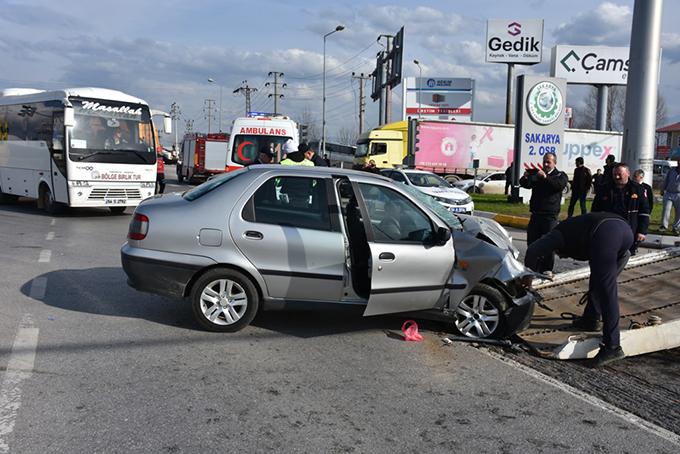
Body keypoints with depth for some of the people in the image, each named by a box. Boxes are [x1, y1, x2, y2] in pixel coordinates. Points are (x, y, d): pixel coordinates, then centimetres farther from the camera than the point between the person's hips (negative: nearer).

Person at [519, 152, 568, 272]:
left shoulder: (560, 175, 3)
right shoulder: (536, 173, 13)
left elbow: (560, 185, -18)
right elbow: (525, 184, 3)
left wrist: (545, 177, -29)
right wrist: (525, 178, -20)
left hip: (550, 215, -4)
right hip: (535, 214, 4)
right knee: (531, 241, 7)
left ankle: (547, 269, 3)